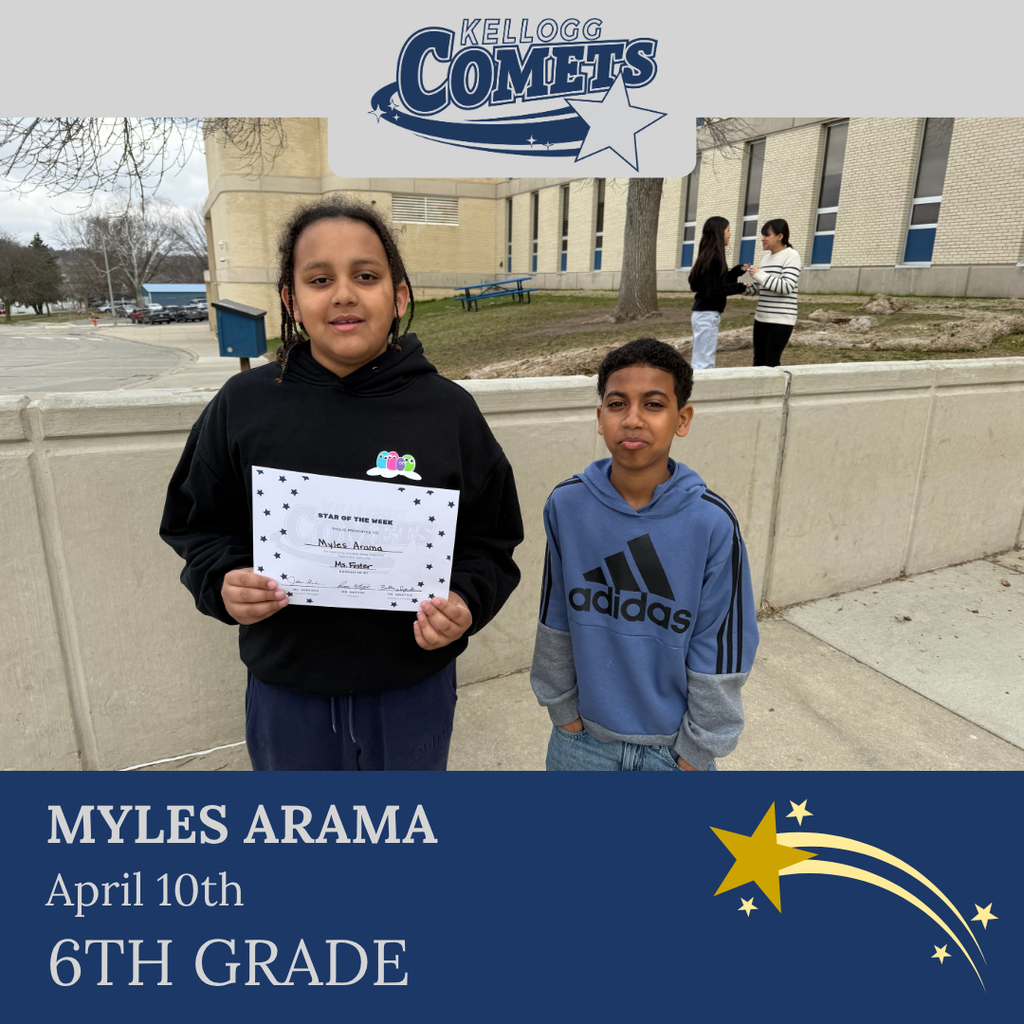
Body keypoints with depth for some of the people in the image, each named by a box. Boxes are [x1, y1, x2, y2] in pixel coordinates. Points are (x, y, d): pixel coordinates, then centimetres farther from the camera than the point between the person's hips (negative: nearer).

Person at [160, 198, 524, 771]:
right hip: (286, 690, 1)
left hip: (413, 687, 0)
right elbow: (199, 525, 4)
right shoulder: (244, 405, -6)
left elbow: (491, 541, -1)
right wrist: (221, 583, -16)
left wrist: (466, 603, -19)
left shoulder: (448, 410, -8)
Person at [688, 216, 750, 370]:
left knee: (699, 362, 13)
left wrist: (737, 271, 15)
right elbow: (713, 291, -19)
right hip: (708, 315, -9)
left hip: (703, 313, 9)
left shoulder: (708, 256, 12)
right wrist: (739, 288, -11)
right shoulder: (714, 258, -14)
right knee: (704, 363, -6)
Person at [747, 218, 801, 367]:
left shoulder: (791, 256, -7)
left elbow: (787, 287, -18)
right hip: (761, 317, 7)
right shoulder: (766, 258, 15)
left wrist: (760, 275, -18)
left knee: (771, 363, -7)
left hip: (781, 319, -7)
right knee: (758, 360, 7)